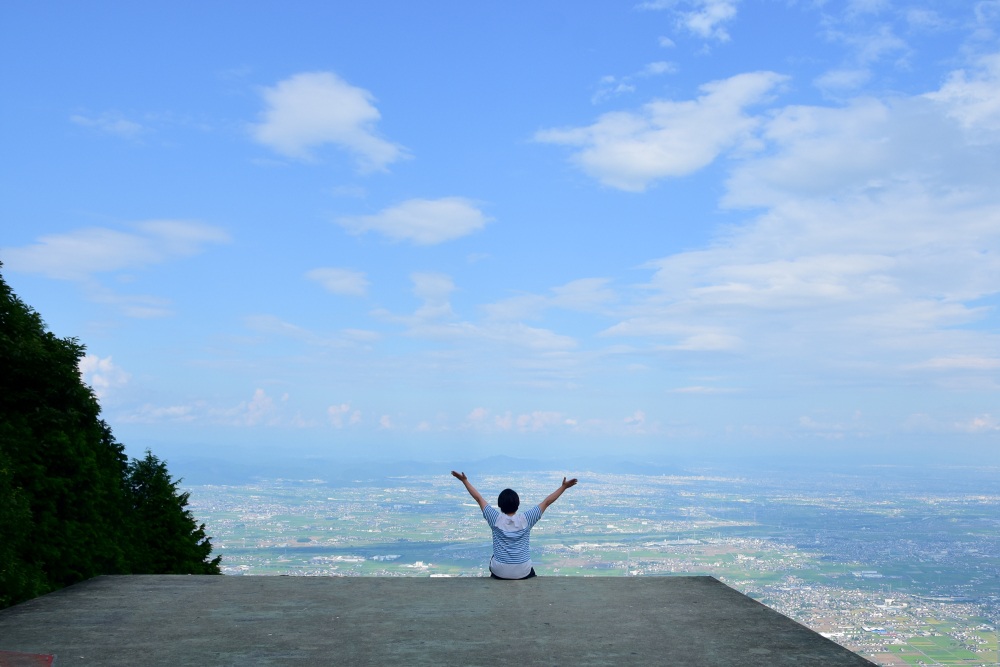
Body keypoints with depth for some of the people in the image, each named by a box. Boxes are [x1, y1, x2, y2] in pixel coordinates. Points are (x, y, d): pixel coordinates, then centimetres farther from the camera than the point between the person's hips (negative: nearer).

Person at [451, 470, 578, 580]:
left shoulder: (495, 519, -9)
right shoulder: (525, 519, -9)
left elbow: (479, 498, -1)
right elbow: (546, 502, -4)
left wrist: (465, 480, 7)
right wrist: (564, 486, 2)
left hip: (499, 572, 0)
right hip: (523, 573, 0)